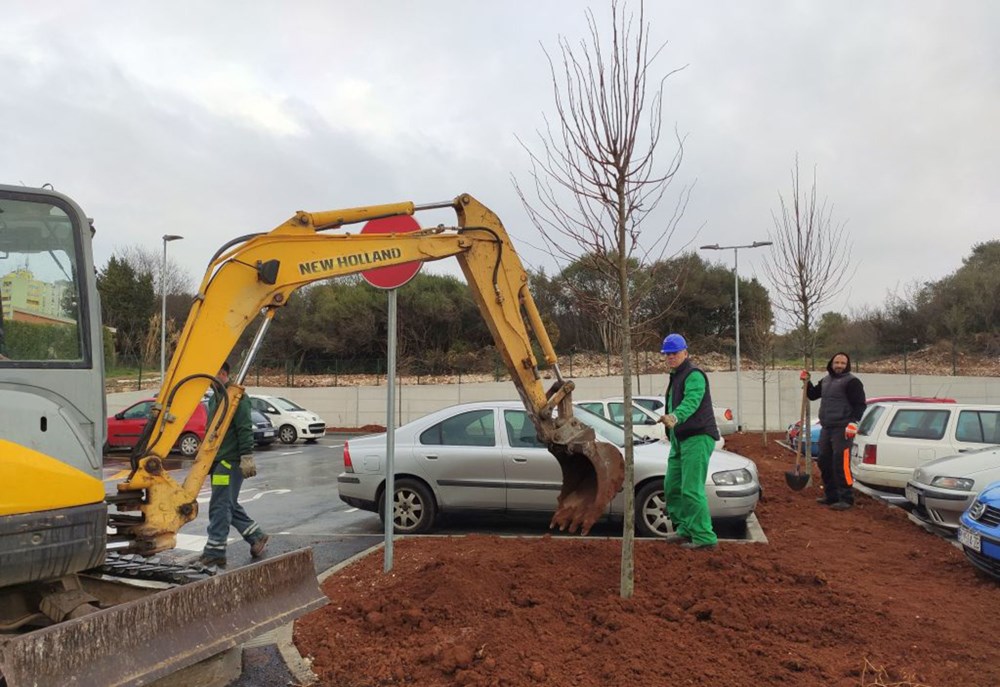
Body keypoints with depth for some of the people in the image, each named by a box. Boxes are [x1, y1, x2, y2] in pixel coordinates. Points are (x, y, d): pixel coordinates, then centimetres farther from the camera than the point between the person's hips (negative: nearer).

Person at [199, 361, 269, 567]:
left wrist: (247, 458, -23)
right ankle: (257, 536, 25)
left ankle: (214, 553, -1)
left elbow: (245, 430, -20)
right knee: (229, 505, 14)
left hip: (231, 462, -10)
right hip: (219, 461, 10)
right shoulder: (215, 399, 18)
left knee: (220, 507, -7)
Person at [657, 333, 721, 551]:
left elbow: (691, 402, -31)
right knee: (672, 486, 11)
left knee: (692, 489, -13)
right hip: (680, 440, 10)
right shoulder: (676, 377, 20)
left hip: (697, 438, -10)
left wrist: (675, 417, -48)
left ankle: (704, 537, -7)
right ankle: (685, 529, 23)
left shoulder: (694, 375, -13)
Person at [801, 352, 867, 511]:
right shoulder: (826, 381, 18)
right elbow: (813, 395, 29)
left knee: (841, 464, -12)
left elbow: (860, 404, -12)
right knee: (824, 462, 13)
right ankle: (831, 495, 24)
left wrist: (853, 423, -21)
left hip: (842, 430, -9)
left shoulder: (851, 382, -7)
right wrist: (807, 382, 14)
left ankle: (846, 498, -7)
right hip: (826, 428, 9)